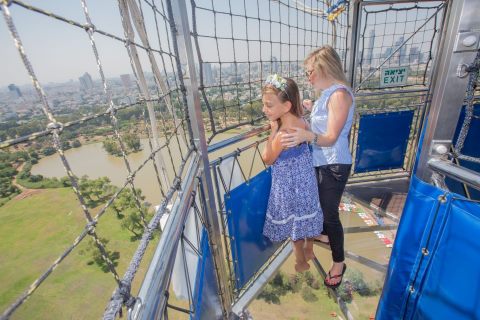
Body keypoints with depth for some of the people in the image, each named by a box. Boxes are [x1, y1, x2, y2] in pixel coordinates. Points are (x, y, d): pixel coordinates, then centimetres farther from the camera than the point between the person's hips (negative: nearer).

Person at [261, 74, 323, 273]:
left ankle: (301, 262, 38)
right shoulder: (300, 120, -8)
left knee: (293, 221, 14)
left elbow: (267, 159, -18)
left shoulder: (282, 134, -33)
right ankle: (309, 250, 50)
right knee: (306, 215, 25)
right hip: (305, 179, 8)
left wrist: (273, 131, -21)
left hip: (289, 186, -8)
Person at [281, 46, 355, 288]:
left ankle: (339, 262, 24)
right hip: (322, 162, 10)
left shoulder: (340, 95, -21)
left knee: (330, 213, 2)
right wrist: (313, 109, 13)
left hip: (334, 166, -10)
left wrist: (308, 135, -44)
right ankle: (326, 235, 52)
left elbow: (331, 138, -27)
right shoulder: (328, 93, 8)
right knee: (322, 204, 26)